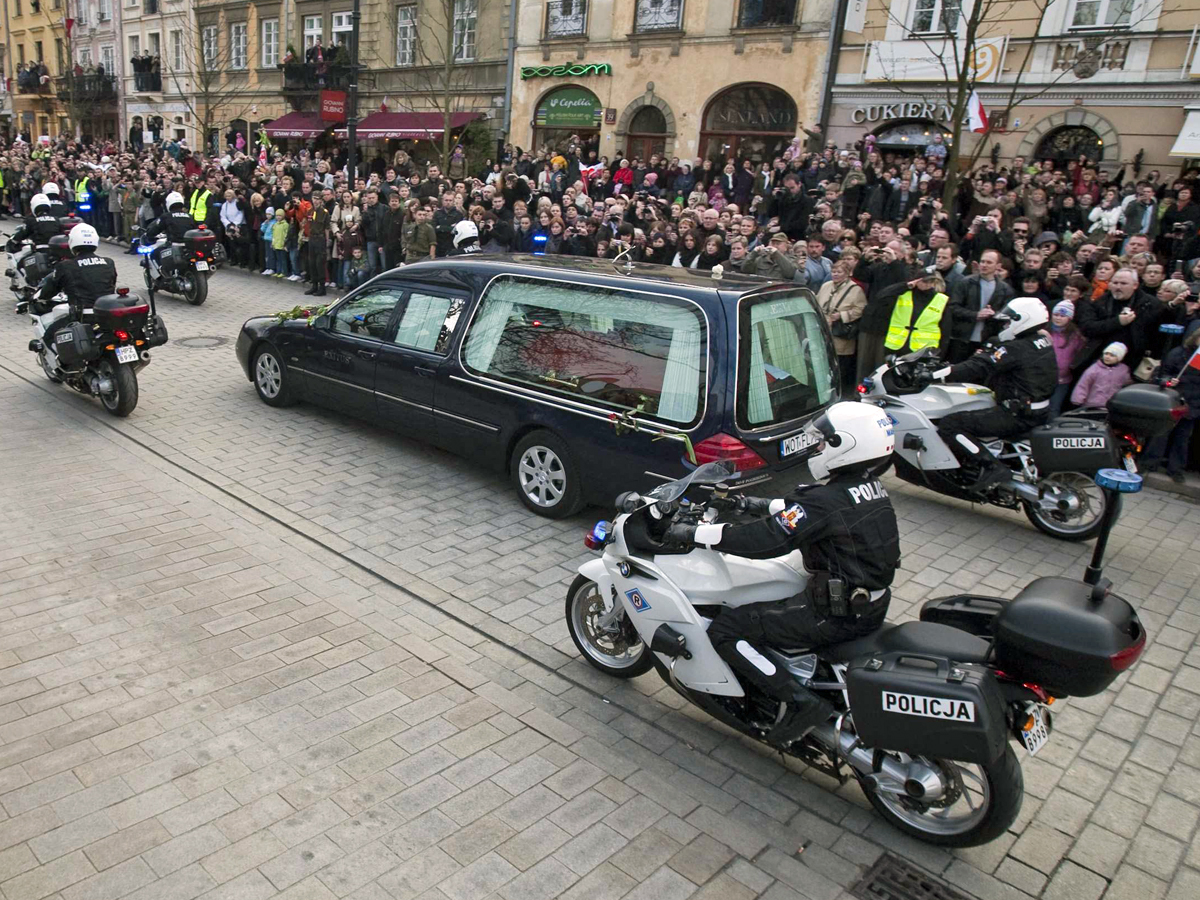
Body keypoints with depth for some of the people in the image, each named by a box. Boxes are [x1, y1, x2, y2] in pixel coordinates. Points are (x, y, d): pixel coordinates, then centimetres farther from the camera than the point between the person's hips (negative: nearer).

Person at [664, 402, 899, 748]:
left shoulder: (826, 501, -23)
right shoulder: (871, 489, 5)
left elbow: (765, 540, -25)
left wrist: (694, 533, -17)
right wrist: (764, 505, 26)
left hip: (834, 615, -10)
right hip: (871, 605, 10)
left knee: (725, 629, -9)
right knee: (754, 602, 30)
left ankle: (800, 701, -12)